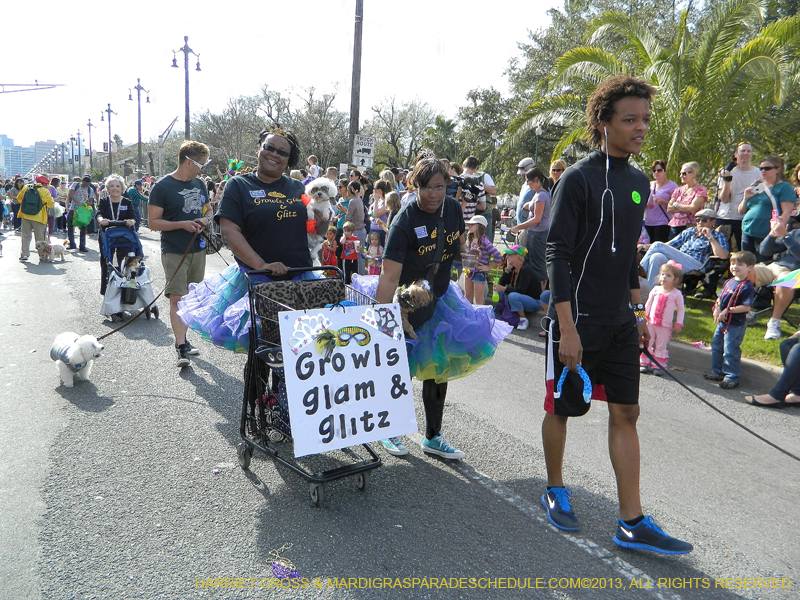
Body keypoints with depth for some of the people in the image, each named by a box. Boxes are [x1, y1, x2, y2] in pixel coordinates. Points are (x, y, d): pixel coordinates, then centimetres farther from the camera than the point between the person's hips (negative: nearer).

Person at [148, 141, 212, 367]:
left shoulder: (199, 184, 11)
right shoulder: (162, 187, -8)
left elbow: (207, 211, 22)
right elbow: (153, 222, -9)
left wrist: (205, 220, -1)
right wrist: (182, 224, -20)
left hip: (198, 250, 6)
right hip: (174, 253, -6)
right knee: (177, 298, -9)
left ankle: (183, 338, 24)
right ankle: (181, 348, -8)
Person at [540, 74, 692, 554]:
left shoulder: (639, 182, 11)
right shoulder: (578, 179, -11)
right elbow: (557, 255, -15)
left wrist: (638, 312, 17)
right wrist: (566, 327, -19)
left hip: (620, 322, 7)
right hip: (578, 319, -7)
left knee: (626, 413, 7)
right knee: (562, 408, 8)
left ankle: (633, 523, 16)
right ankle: (556, 491, 31)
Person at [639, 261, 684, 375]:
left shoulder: (677, 294, -3)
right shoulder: (655, 290, 4)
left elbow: (680, 309, 3)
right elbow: (648, 304, 10)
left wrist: (678, 323, 0)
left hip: (665, 326, -2)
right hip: (651, 322, 2)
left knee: (661, 346, 4)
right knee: (648, 343, 6)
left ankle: (658, 366, 11)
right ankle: (644, 363, 15)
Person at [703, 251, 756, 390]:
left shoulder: (747, 287, -17)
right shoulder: (729, 282, 8)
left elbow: (746, 306, -22)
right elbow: (720, 298, 14)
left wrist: (728, 310, -22)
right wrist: (717, 309, -4)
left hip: (736, 325, -9)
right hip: (722, 322, 9)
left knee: (730, 351, -3)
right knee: (716, 346, 18)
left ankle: (732, 377, 8)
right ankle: (717, 372, 31)